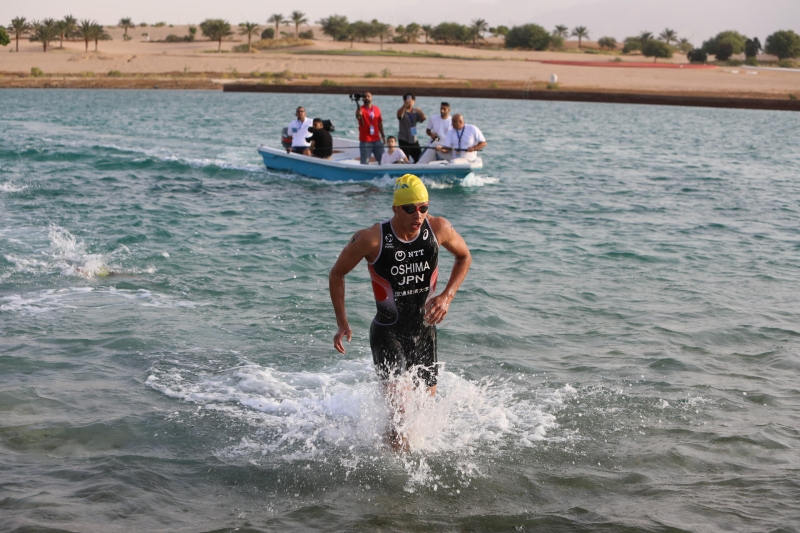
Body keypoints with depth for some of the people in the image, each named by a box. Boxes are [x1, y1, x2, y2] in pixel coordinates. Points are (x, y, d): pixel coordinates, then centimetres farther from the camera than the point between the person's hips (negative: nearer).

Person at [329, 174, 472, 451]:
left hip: (424, 329, 4)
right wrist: (342, 323, -11)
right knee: (397, 401, -20)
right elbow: (337, 274, -6)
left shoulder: (439, 228, -12)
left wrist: (447, 295, -6)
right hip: (387, 331, -4)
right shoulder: (371, 239, -21)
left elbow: (464, 257, 8)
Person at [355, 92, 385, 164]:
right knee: (365, 162, -4)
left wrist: (383, 135, 15)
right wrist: (359, 115, -55)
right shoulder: (361, 109, -8)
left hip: (377, 139, 5)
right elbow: (358, 117, -32)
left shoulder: (377, 109, 9)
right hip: (365, 141, -5)